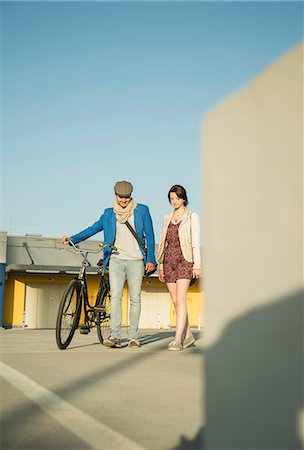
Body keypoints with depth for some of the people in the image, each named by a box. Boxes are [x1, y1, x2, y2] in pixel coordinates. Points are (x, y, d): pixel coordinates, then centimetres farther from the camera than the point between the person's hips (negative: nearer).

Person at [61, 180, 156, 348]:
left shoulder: (142, 210, 7)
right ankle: (115, 336, -16)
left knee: (135, 299, 2)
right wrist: (72, 239, -3)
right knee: (115, 296, -13)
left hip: (136, 261, -1)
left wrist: (150, 259, 0)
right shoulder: (109, 214, 13)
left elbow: (149, 236, 7)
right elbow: (93, 229, 11)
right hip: (116, 259, 1)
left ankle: (133, 337, 10)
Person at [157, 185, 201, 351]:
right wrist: (161, 265, 14)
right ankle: (188, 335, 18)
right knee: (175, 301, 6)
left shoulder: (192, 217, 3)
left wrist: (197, 264, -10)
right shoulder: (167, 219, 16)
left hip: (184, 260, -5)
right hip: (169, 261, 5)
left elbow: (196, 242, -3)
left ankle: (177, 339, -15)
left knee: (180, 300, -14)